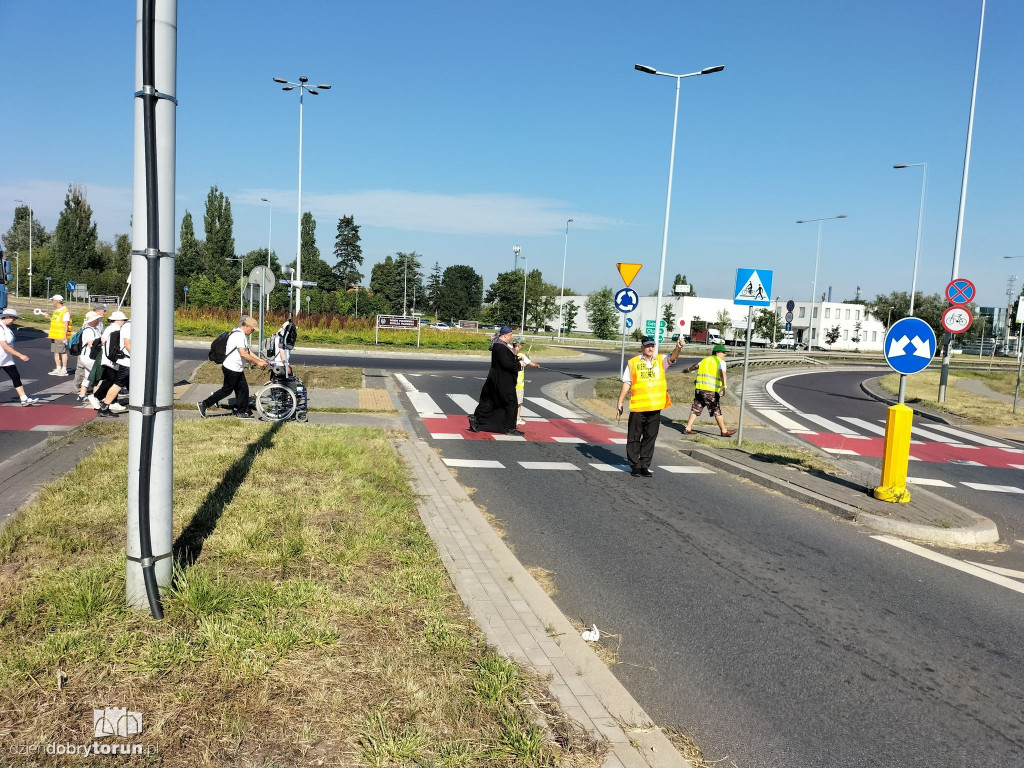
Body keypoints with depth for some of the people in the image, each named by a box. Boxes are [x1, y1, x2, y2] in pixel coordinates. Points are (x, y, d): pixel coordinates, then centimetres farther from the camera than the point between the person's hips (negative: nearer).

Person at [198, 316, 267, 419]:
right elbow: (243, 354, -25)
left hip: (238, 369, 10)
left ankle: (242, 412, 16)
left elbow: (248, 352, 17)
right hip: (231, 369, -10)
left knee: (243, 389, 9)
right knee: (226, 390, -2)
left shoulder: (243, 336, 15)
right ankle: (204, 404, 5)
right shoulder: (238, 335, -19)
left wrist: (261, 360, 8)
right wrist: (257, 363, -21)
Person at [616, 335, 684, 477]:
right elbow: (626, 383, 4)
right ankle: (635, 466, 14)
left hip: (655, 408, 2)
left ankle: (645, 466, 15)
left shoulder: (661, 360, 8)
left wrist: (678, 348, -34)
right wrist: (619, 403, 1)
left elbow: (672, 357, -12)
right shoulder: (633, 363, 3)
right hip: (637, 407, -2)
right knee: (634, 438, 4)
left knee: (650, 438, 7)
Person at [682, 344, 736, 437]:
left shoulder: (705, 360, 18)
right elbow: (722, 374, -19)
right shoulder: (721, 362, -2)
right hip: (711, 390, -6)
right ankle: (724, 431, 9)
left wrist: (688, 370, 53)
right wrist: (724, 386, -33)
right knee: (717, 411, 2)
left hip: (699, 388, 6)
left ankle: (688, 428, 12)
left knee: (696, 408, 13)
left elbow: (695, 366, 32)